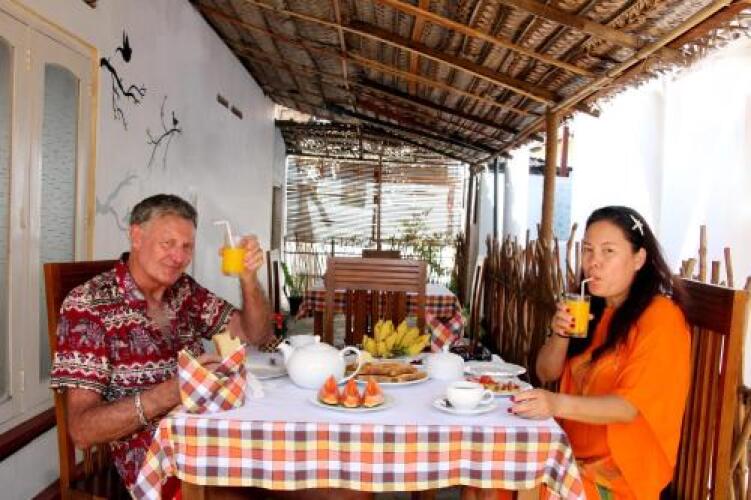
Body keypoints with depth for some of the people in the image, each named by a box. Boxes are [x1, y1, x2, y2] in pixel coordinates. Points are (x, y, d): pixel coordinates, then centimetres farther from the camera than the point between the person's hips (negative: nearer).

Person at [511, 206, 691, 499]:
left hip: (622, 468, -6)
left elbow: (630, 406, -23)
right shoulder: (592, 308, 8)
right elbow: (546, 374, 7)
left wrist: (558, 404, -38)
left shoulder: (660, 317, -14)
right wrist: (560, 334, -12)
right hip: (572, 451, 6)